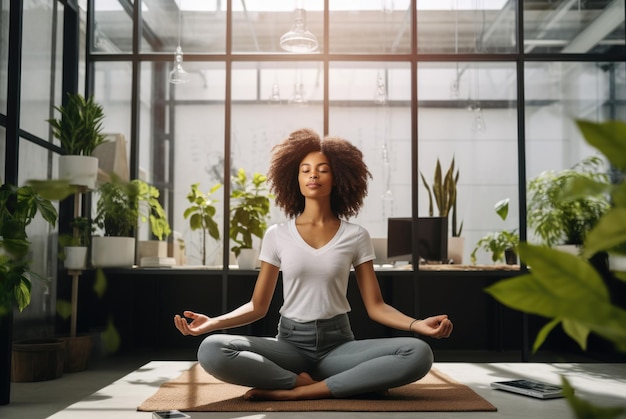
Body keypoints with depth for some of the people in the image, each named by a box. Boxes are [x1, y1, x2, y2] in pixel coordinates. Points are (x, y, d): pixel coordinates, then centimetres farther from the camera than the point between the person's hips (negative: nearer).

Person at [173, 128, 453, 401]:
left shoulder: (356, 236, 3)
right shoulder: (277, 235, 4)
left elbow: (375, 306, 1)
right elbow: (258, 306, 5)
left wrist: (418, 324, -17)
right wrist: (212, 322, -13)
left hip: (339, 343, 0)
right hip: (290, 342, 0)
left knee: (418, 354, -28)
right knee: (211, 351, -28)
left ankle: (296, 391, -24)